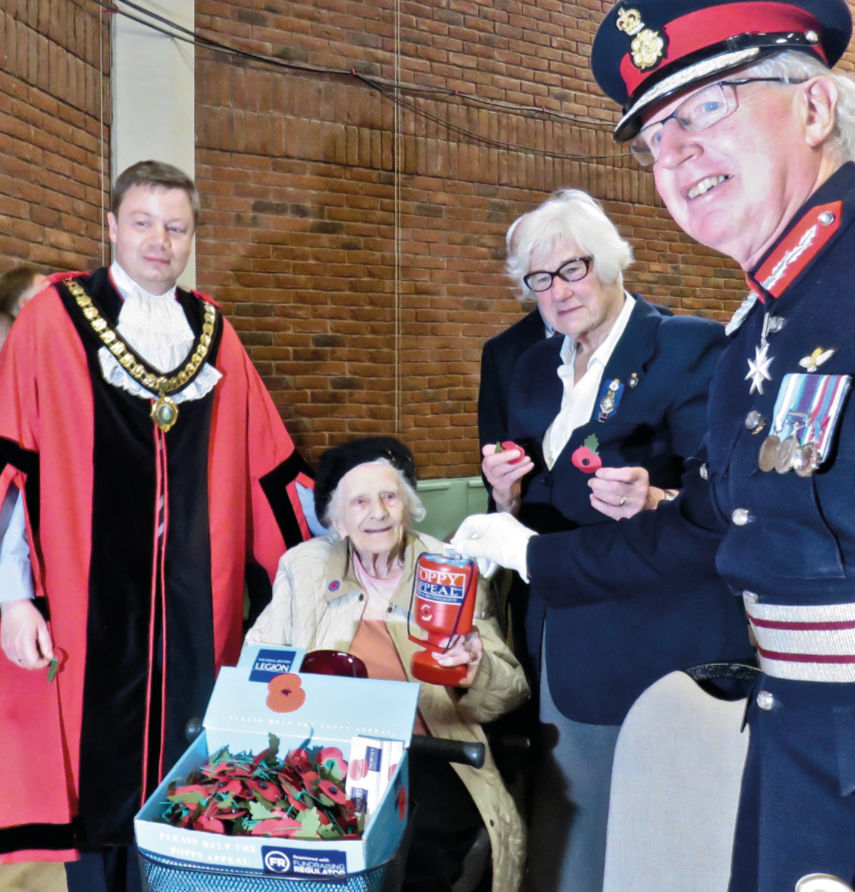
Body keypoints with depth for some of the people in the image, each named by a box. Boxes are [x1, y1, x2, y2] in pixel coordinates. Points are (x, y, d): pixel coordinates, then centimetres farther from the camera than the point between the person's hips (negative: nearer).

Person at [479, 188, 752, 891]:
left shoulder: (690, 347, -9)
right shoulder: (534, 368, 12)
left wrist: (652, 502, -32)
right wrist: (508, 493, -6)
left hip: (665, 645, -6)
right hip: (567, 642, 6)